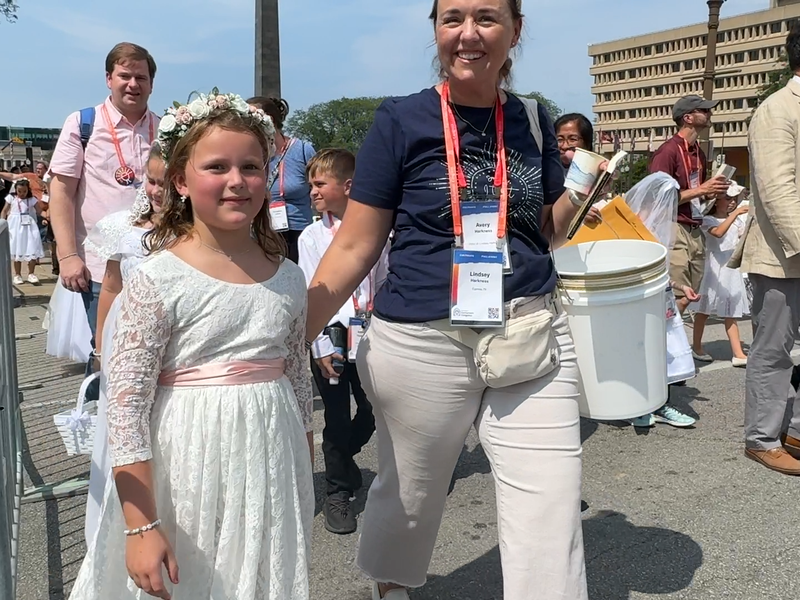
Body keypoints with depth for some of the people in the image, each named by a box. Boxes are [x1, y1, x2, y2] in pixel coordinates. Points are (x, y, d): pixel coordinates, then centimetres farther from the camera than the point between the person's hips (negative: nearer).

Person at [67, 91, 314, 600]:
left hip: (272, 466, 4)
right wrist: (141, 527, -15)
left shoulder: (288, 280, 1)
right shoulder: (158, 281, -13)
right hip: (186, 479, -4)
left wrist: (305, 481, 17)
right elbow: (126, 407, -13)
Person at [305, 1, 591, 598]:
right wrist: (293, 338, -9)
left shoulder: (532, 121, 5)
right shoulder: (402, 120, -6)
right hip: (422, 345, -2)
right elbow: (354, 247, -5)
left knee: (551, 509, 0)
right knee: (410, 495, 19)